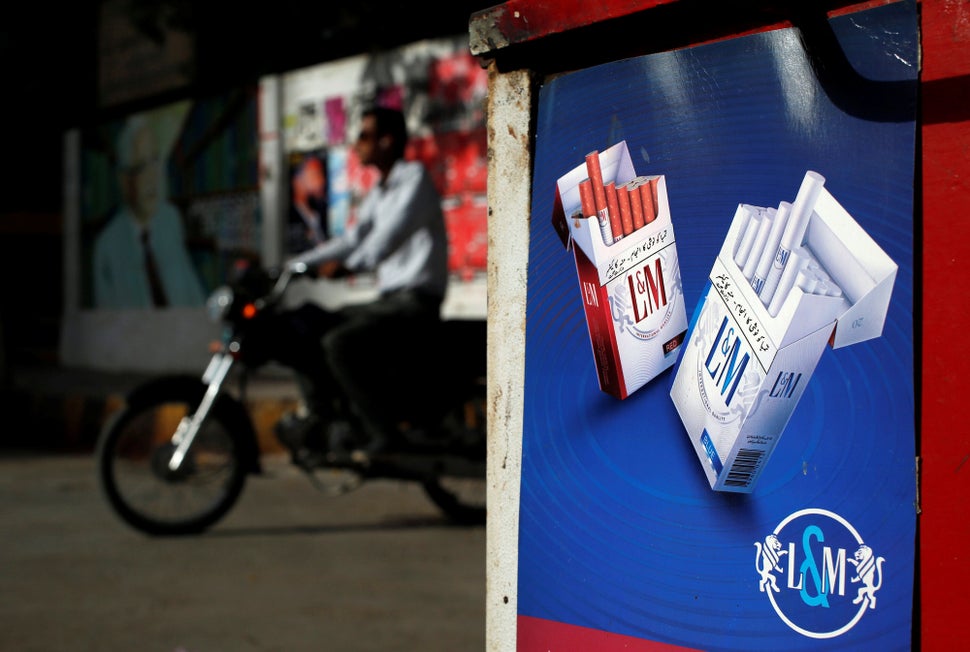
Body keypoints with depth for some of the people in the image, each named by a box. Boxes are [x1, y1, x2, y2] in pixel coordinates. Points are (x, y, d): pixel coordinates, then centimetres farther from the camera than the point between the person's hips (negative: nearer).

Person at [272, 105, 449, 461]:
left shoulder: (414, 177, -8)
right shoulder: (378, 192, 21)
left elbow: (393, 232, -22)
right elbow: (353, 239, 21)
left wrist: (350, 265, -34)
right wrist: (293, 264, 14)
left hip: (416, 299, -10)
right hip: (388, 298, 10)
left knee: (340, 342, -30)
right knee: (301, 326, 3)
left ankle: (382, 434, -23)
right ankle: (319, 416, -2)